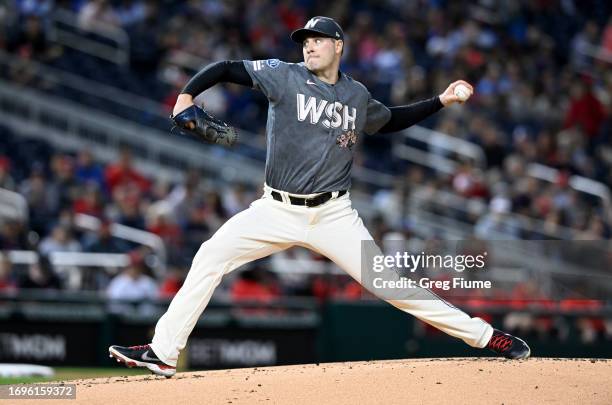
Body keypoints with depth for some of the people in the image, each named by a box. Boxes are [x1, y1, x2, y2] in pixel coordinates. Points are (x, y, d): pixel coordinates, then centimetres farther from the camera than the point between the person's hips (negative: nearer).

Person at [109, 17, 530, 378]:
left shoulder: (358, 96, 7)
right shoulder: (284, 76, -2)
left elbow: (392, 120, 27)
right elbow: (227, 69, -4)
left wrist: (440, 101, 20)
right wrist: (187, 95, -19)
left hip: (333, 214, 0)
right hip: (277, 211, 0)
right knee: (211, 256, -13)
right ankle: (164, 352, -8)